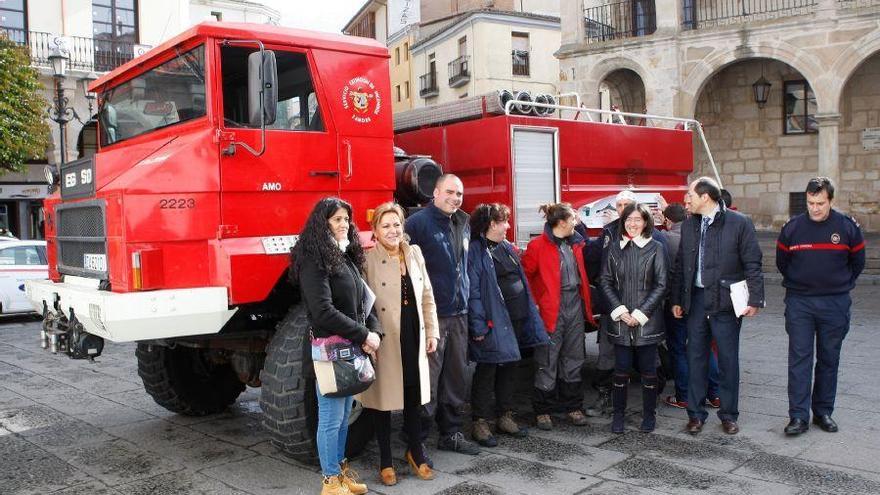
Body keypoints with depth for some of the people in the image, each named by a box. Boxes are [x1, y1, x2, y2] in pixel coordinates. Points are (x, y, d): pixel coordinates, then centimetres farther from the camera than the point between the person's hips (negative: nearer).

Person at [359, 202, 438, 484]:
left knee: (413, 395, 15)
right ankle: (385, 461, 22)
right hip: (384, 340, -5)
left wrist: (432, 332, 9)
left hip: (414, 337, 5)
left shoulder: (414, 254, 7)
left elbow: (427, 297, 12)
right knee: (384, 396, 6)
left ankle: (415, 452, 34)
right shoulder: (368, 260, -11)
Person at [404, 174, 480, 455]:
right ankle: (417, 440, 8)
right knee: (427, 381, -4)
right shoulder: (418, 222, -9)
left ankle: (451, 433, 27)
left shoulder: (463, 224, 14)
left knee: (457, 379, 13)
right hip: (430, 315, -7)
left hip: (459, 315, 7)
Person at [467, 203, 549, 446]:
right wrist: (478, 325, -20)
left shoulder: (506, 247, 14)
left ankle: (505, 417, 27)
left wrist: (529, 313, 16)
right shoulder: (476, 251, -13)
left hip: (516, 317, 8)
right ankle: (480, 424, 9)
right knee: (487, 371, -1)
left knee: (509, 367, 15)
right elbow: (472, 290, -17)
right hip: (494, 321, -8)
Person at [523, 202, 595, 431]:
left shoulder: (575, 244, 11)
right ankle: (542, 410, 12)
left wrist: (585, 300, 13)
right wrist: (535, 302, -11)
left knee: (573, 359, 13)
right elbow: (525, 275, -10)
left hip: (575, 306, 7)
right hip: (552, 309, -7)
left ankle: (572, 406, 25)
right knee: (548, 362, 1)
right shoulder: (538, 246, -11)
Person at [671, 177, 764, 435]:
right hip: (696, 299, 4)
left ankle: (729, 414, 18)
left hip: (726, 301, -4)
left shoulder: (739, 223, -6)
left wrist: (755, 299, -11)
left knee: (728, 359, 5)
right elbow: (680, 265, 14)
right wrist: (677, 300, 12)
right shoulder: (688, 225, 10)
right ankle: (696, 413, 17)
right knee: (696, 357, 8)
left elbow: (752, 264, -6)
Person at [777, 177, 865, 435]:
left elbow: (857, 263, 12)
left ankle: (823, 412, 21)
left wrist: (840, 286, 13)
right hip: (799, 304, 0)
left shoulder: (848, 227, -3)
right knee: (799, 359, -4)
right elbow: (782, 262, 12)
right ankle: (799, 416, -1)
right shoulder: (792, 228, -3)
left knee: (829, 360, 9)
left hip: (835, 305, 1)